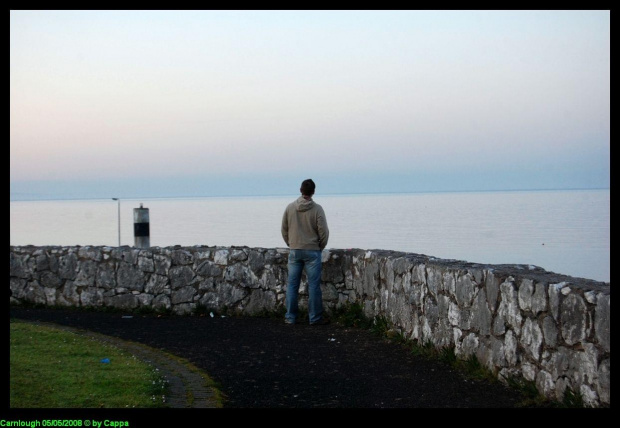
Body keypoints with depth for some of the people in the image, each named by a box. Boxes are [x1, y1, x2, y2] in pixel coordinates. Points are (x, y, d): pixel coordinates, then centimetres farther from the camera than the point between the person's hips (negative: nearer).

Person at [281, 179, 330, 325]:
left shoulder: (290, 207, 0)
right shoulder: (317, 209, -9)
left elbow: (284, 230, 6)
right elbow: (323, 232, -9)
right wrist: (320, 247, 8)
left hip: (294, 251, 3)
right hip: (312, 251, -3)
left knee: (292, 285, 8)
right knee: (313, 285, 1)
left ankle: (290, 317, 12)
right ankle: (315, 318, 4)